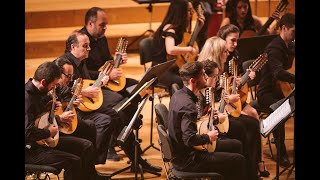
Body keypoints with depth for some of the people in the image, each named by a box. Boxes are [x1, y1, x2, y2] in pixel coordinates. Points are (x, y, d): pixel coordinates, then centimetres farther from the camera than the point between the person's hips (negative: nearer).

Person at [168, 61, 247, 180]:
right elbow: (190, 139, -35)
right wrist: (208, 137, -17)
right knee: (238, 160, -8)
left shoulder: (178, 95, 4)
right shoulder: (188, 105, -27)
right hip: (187, 160, -10)